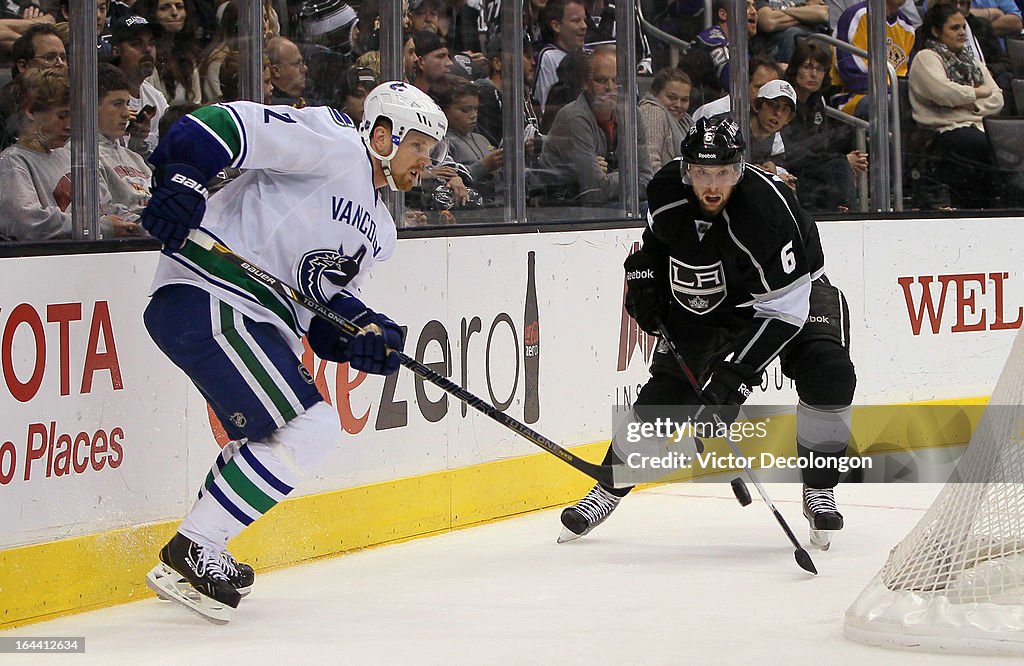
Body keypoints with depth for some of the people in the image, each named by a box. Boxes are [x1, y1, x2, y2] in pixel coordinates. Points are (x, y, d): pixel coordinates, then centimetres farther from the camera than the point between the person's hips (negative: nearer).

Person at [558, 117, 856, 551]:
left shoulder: (767, 209, -37)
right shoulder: (667, 190, -20)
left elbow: (782, 310, -34)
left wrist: (735, 371, -39)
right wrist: (645, 274, -4)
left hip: (795, 291, -4)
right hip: (707, 300, 4)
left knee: (828, 374, -27)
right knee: (664, 392, -5)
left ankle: (819, 492, -10)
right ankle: (607, 490, 15)